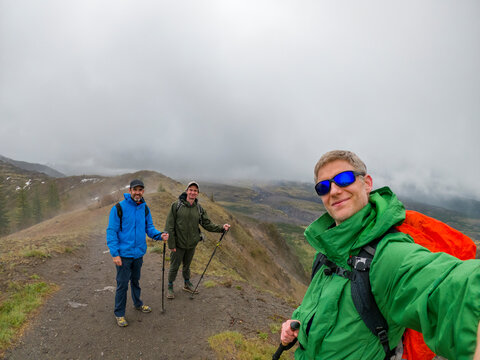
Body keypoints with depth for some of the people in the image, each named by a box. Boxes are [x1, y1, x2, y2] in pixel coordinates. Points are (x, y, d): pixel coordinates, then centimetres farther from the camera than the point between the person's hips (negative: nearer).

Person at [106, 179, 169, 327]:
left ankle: (138, 303, 43)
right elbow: (112, 231, -13)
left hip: (139, 252, 5)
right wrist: (115, 253, -17)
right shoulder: (119, 208, -14)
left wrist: (159, 235, -14)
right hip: (124, 254, -5)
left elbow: (149, 227, 6)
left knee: (136, 280, 23)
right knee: (122, 284, 5)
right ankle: (119, 313, 24)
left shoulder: (145, 208, 2)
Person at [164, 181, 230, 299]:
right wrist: (171, 243, -14)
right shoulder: (177, 205, -12)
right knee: (174, 267, 9)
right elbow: (169, 226, -11)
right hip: (178, 244, -3)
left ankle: (187, 284, 42)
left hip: (192, 244, 4)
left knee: (187, 265, 21)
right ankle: (170, 287, 31)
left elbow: (207, 224, 2)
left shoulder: (199, 209, 1)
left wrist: (222, 228, -13)